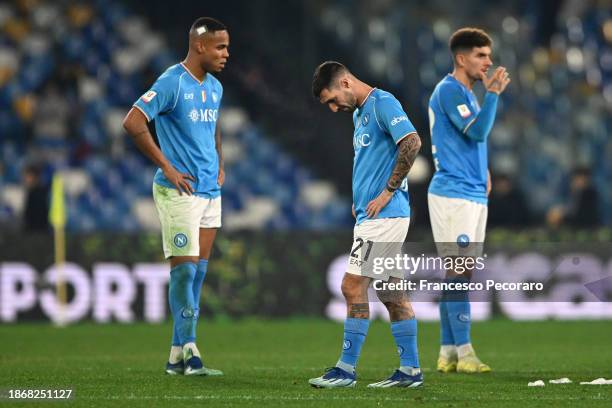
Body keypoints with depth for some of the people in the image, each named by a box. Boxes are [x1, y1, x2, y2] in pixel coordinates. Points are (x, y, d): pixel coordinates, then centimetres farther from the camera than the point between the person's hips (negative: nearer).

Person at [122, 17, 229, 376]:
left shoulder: (215, 87, 14)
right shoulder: (172, 83, -12)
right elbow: (133, 122, -19)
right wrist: (166, 167, -16)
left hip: (211, 192, 8)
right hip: (179, 192, -8)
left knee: (198, 272, 7)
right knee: (185, 269, -8)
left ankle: (178, 355, 11)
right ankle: (188, 352, -5)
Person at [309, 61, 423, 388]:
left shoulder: (383, 103, -11)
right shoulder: (359, 113, 19)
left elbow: (412, 143, -23)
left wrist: (387, 193, -19)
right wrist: (360, 200, 11)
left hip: (384, 215, -10)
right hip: (372, 214, 10)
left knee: (353, 287, -9)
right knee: (391, 292, 9)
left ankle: (346, 370, -6)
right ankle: (410, 370, 11)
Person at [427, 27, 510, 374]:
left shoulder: (468, 94, 19)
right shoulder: (449, 90, -10)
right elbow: (478, 131, -20)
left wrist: (483, 170, 12)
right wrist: (493, 93, -19)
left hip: (474, 194, 10)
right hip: (453, 194, -10)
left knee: (459, 273, 8)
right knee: (459, 272, -11)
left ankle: (448, 352, 10)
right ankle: (464, 352, -13)